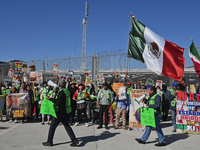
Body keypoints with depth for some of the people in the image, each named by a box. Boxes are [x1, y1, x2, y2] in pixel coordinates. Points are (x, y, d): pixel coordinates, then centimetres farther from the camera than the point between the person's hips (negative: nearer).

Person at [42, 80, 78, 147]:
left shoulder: (61, 92, -18)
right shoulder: (66, 91, 10)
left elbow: (58, 102, -27)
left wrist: (50, 99, -19)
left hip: (60, 112, -9)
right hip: (66, 111, 9)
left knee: (52, 126, 4)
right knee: (66, 126, 13)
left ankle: (49, 142, 13)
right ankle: (74, 140, 8)